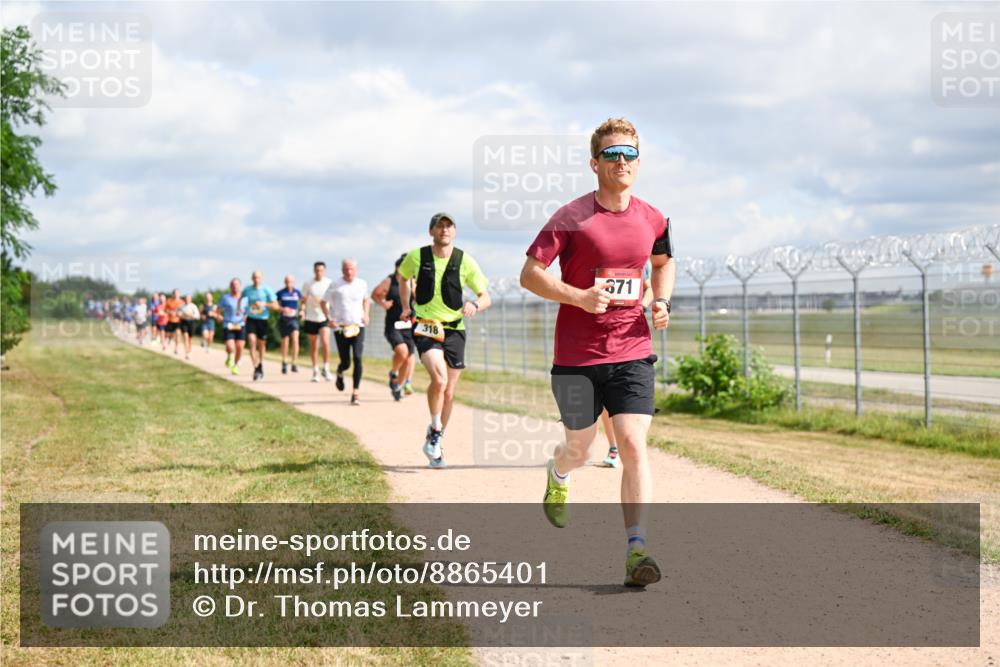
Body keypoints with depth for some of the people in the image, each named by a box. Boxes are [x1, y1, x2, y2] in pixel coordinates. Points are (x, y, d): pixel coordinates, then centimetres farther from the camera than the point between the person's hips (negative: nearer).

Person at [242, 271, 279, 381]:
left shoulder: (267, 290, -6)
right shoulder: (247, 290, 1)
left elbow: (275, 306, -7)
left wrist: (264, 304, -20)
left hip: (263, 319, 0)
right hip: (251, 319, 0)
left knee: (261, 344, 11)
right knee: (252, 341, -17)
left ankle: (260, 365, 35)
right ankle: (256, 368, -20)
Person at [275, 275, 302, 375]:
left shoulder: (297, 292, 4)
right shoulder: (280, 293, -1)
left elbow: (302, 302, 22)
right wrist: (282, 309, -13)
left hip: (294, 319, 0)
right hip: (283, 319, 0)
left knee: (295, 339, -18)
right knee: (284, 342, 8)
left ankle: (294, 363, -15)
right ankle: (284, 363, 28)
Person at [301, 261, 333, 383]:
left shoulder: (329, 283, -2)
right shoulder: (308, 284, -2)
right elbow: (304, 300, 5)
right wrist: (302, 310, -10)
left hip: (324, 317, -1)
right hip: (311, 318, 1)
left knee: (325, 342, -18)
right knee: (313, 345, 9)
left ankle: (326, 369, -5)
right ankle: (315, 371, 20)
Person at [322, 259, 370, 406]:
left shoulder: (362, 284, 6)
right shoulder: (334, 285, -1)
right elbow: (324, 303, 7)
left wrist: (366, 314, 9)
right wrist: (329, 319, -7)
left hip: (357, 326, 1)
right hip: (340, 327, -1)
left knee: (357, 359, -14)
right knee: (346, 362, 1)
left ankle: (355, 392, -8)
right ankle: (339, 373, 40)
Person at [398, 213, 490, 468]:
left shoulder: (465, 261, -3)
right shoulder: (417, 257, -3)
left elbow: (486, 297, -1)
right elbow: (402, 277, 21)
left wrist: (475, 305, -23)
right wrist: (406, 307, 15)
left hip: (454, 330, 2)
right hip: (425, 327, -2)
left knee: (448, 393, 6)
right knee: (439, 378, -27)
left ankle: (435, 442, 27)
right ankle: (435, 432, -5)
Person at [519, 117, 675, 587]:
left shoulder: (652, 220, 5)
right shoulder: (572, 218, -9)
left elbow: (663, 261, 25)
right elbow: (529, 274, -9)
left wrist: (662, 301, 6)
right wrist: (579, 296, -22)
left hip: (632, 351, 2)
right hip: (576, 355, -2)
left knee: (633, 445, -13)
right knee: (580, 450, 11)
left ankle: (635, 549, -14)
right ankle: (557, 476, 49)